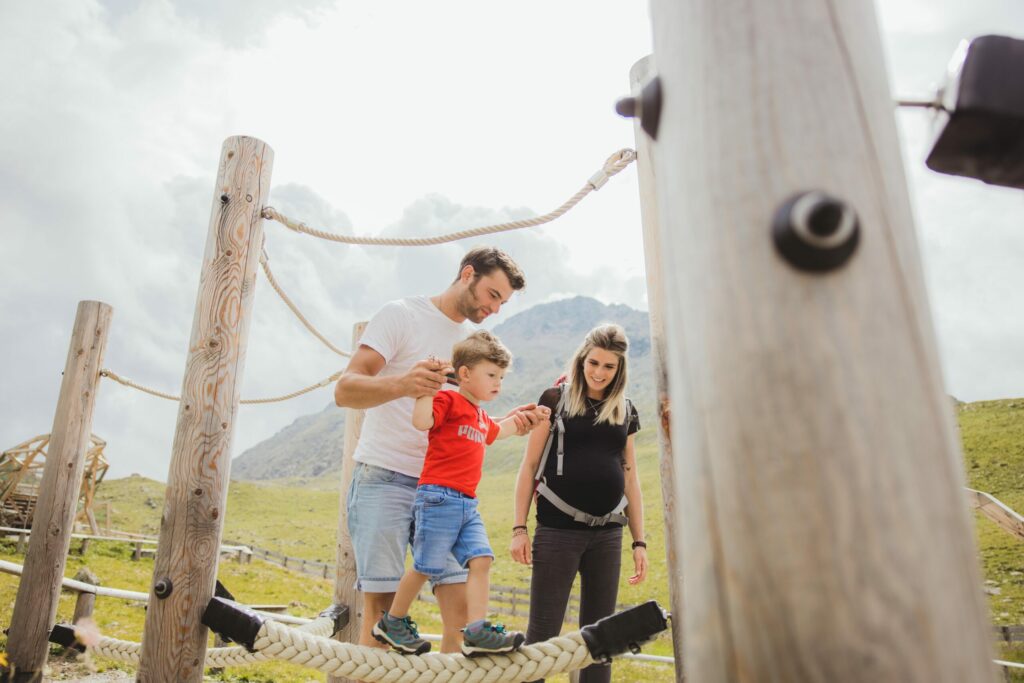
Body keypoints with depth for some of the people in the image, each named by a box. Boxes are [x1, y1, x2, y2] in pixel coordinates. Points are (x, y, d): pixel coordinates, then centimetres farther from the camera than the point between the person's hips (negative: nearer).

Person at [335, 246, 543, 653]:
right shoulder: (401, 315, -3)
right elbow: (344, 391, -13)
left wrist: (506, 422, 2)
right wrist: (402, 384, -33)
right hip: (385, 478, -5)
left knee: (462, 603, -3)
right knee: (381, 607, -6)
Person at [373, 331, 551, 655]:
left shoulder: (483, 418, 22)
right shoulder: (449, 400, -5)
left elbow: (497, 431, 45)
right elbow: (421, 421, -24)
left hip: (468, 504, 8)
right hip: (438, 497, -8)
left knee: (481, 560, -5)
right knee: (426, 566, 0)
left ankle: (476, 633, -6)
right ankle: (391, 623, 20)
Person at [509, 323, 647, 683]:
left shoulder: (625, 411, 11)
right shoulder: (556, 400, 0)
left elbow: (631, 479, 13)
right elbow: (529, 466, 0)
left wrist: (639, 541, 10)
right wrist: (519, 528, -5)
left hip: (607, 534, 4)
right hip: (558, 530, -4)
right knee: (543, 632, 1)